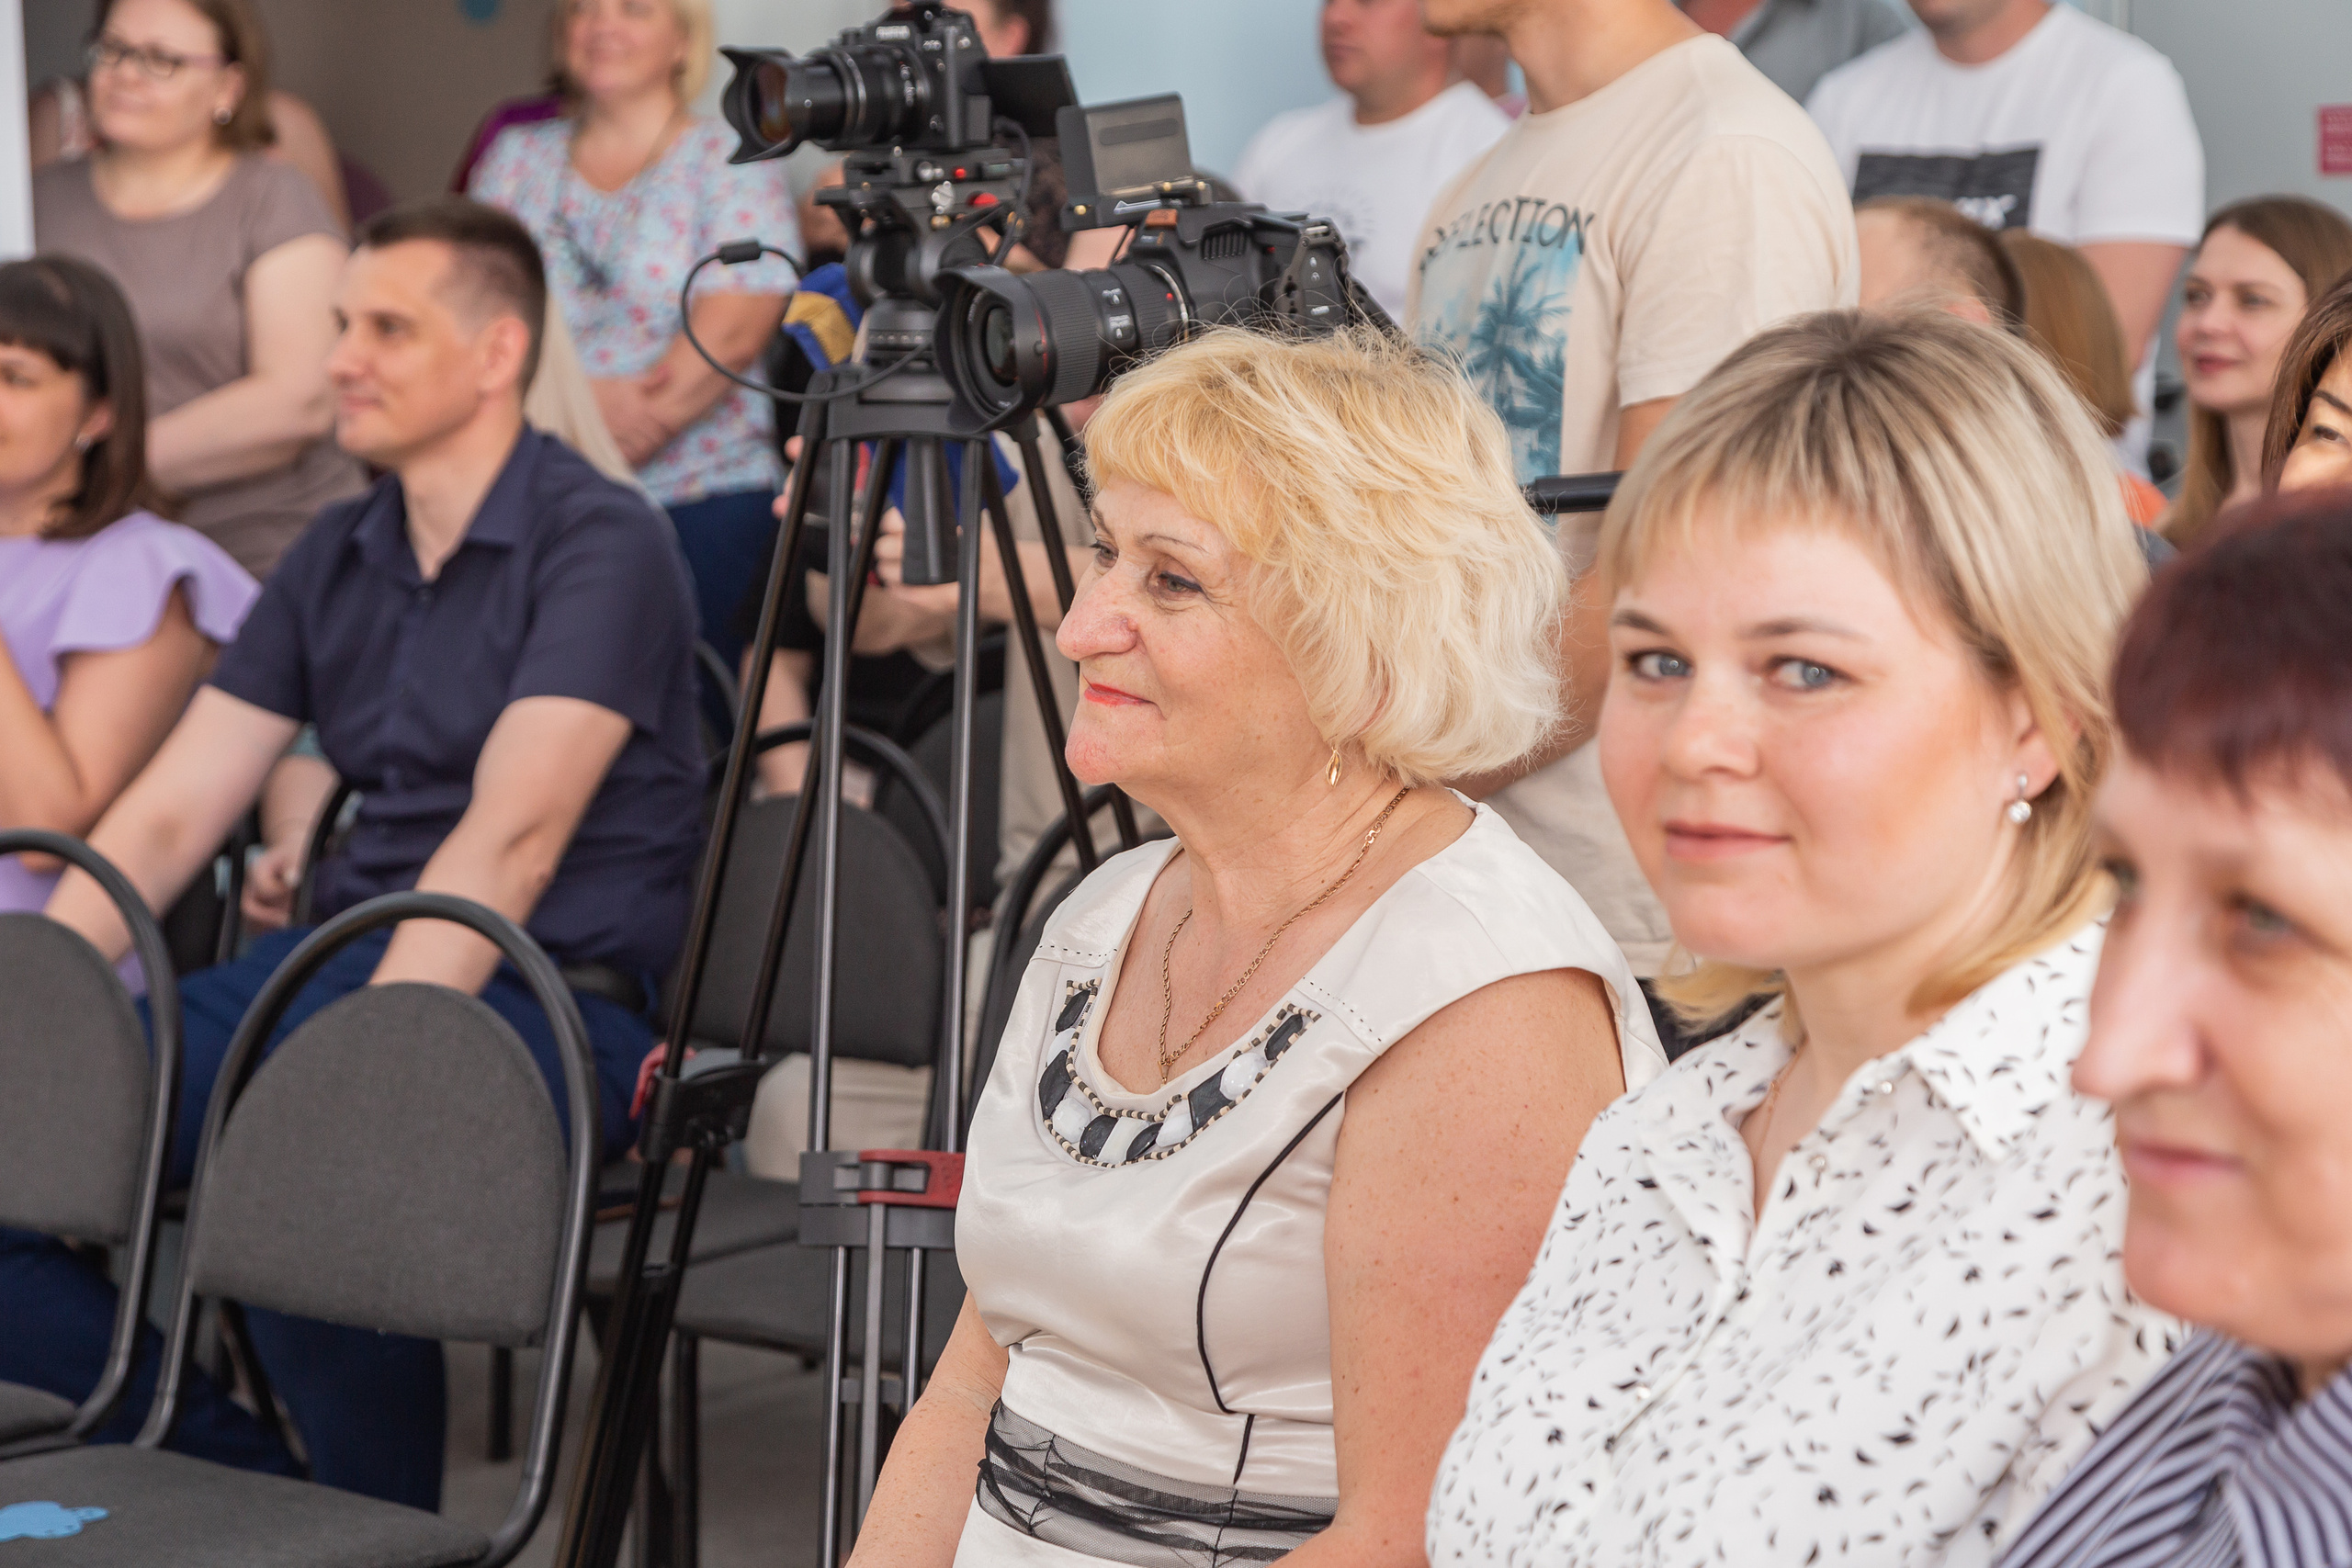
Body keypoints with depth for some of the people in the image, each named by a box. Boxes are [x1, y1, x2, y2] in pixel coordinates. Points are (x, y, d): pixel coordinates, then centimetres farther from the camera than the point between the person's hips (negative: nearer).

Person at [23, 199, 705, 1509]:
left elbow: (509, 839, -20)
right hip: (337, 957, 7)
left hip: (547, 995, -7)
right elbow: (168, 811, 10)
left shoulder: (603, 543, -8)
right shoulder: (336, 561, 15)